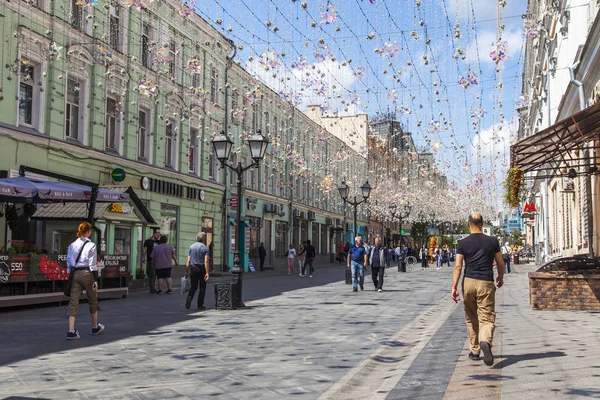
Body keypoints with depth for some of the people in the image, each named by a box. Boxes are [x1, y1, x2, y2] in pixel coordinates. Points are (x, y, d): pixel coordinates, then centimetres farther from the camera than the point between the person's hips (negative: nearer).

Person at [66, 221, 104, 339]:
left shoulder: (72, 245, 7)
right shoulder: (91, 245, -7)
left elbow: (69, 263, 9)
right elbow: (92, 264, -10)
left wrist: (70, 276, 16)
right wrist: (95, 280, -8)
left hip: (75, 273, 4)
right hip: (86, 273, -4)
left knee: (73, 301, 1)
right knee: (93, 300, 15)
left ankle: (71, 331, -9)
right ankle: (95, 327, 29)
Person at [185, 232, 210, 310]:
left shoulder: (191, 247, 5)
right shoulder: (205, 248, -6)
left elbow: (188, 261, 3)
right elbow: (206, 261, -14)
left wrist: (186, 272, 7)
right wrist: (207, 273, -16)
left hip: (193, 268, 3)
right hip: (201, 268, -3)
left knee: (193, 287, 12)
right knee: (202, 287, 9)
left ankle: (188, 301, -10)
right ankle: (200, 305, 10)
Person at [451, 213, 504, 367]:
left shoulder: (463, 243, 1)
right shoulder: (492, 241, 3)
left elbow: (458, 266, -6)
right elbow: (501, 264, 10)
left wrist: (454, 287, -6)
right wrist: (501, 278, 28)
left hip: (469, 282, 1)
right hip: (486, 283, -1)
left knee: (471, 319, 15)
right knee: (487, 318, -4)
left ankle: (474, 351, 22)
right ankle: (485, 341, -33)